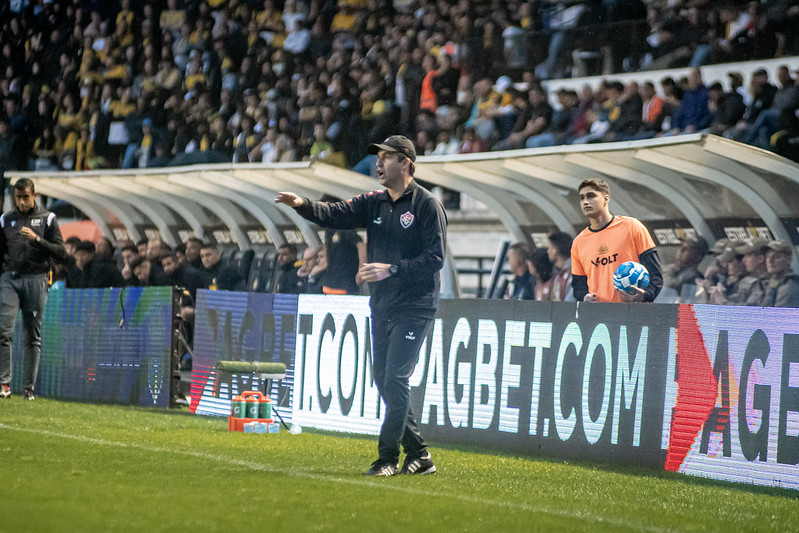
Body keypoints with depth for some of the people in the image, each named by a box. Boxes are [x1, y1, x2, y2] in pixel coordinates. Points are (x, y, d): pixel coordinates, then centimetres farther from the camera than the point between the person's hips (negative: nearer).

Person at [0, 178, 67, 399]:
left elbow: (61, 253, -1)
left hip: (35, 280, -1)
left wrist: (37, 239, -14)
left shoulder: (47, 219, 5)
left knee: (33, 337, 2)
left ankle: (29, 387, 6)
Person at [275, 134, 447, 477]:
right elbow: (336, 215, -2)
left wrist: (391, 269, -21)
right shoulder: (375, 203, 11)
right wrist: (303, 205, -20)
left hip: (414, 307, -7)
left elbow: (435, 258, -13)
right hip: (382, 307, 7)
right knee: (384, 380, 9)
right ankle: (418, 454, 18)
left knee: (395, 380, -13)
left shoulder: (427, 206, -8)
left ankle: (388, 457, -8)